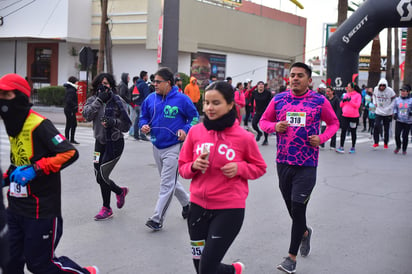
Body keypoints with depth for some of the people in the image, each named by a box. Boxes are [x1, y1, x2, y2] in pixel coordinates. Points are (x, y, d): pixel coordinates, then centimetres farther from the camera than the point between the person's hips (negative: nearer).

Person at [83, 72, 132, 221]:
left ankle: (107, 209, 15)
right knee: (99, 177, 9)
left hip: (115, 143, -5)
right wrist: (99, 100, -22)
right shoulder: (92, 100, 4)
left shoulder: (117, 101, -8)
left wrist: (113, 122, -24)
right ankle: (120, 191, 38)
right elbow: (87, 115, -17)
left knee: (102, 175, -6)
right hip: (100, 142, 5)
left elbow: (127, 125, -8)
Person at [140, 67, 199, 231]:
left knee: (167, 184, -7)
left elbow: (194, 117, 1)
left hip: (173, 147, -6)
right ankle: (186, 202, 42)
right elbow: (144, 116, 15)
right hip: (157, 146, 6)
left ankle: (157, 219, -4)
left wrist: (186, 130, -14)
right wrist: (144, 125, -6)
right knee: (170, 180, 19)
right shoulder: (150, 99, 3)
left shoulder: (182, 99, -10)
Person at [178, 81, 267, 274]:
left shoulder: (244, 137, -9)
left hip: (229, 209, -4)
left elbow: (260, 168, 5)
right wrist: (194, 166, -13)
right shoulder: (195, 131, -1)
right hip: (198, 206, 4)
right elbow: (183, 168, 9)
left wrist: (239, 168, -13)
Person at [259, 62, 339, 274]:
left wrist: (322, 138, -8)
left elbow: (334, 123, 11)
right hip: (283, 162, 3)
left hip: (307, 164, -3)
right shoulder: (278, 99, 3)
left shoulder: (320, 101, -3)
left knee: (298, 208, -6)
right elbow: (263, 121, 13)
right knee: (291, 207, 14)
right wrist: (274, 126, -9)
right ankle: (305, 232, 47)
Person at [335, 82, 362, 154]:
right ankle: (341, 147, -6)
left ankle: (353, 147, 18)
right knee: (343, 131, -5)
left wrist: (350, 101, -19)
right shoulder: (346, 95, 10)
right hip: (345, 116, 3)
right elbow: (341, 105, 12)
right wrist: (343, 101, -8)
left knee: (353, 132, 8)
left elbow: (357, 105, -12)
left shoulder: (358, 95, -3)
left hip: (354, 117, -3)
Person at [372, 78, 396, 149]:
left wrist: (390, 107, -12)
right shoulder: (376, 89, -4)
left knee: (386, 129, 7)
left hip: (387, 113, -1)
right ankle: (376, 142, 0)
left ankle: (385, 143, 23)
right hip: (378, 112, 1)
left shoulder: (390, 90, -14)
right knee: (376, 126, -13)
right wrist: (374, 102, 3)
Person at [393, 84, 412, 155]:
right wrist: (395, 113, -1)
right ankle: (398, 147, 23)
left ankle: (404, 150, 24)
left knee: (405, 136, 3)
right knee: (397, 135, -6)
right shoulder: (397, 99, 3)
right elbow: (395, 108, 16)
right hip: (399, 121, 2)